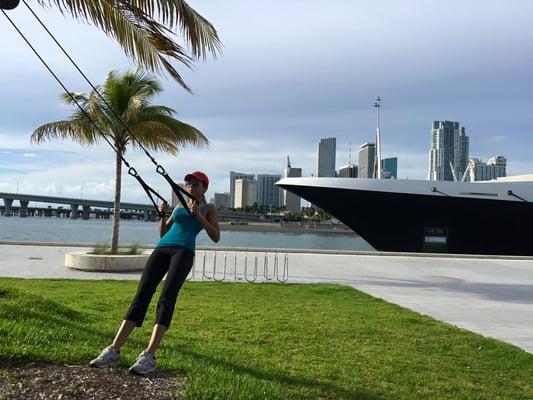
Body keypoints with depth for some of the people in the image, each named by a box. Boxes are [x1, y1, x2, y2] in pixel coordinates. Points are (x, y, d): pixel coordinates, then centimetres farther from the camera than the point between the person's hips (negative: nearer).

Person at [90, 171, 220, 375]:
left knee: (167, 298, -22)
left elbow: (216, 237, 6)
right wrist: (162, 215, 11)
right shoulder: (179, 207, 31)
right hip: (161, 249, 4)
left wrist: (198, 215, -3)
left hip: (184, 251, -4)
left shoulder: (209, 209, 19)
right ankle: (114, 350, -13)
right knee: (141, 295, -10)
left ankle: (149, 356, -28)